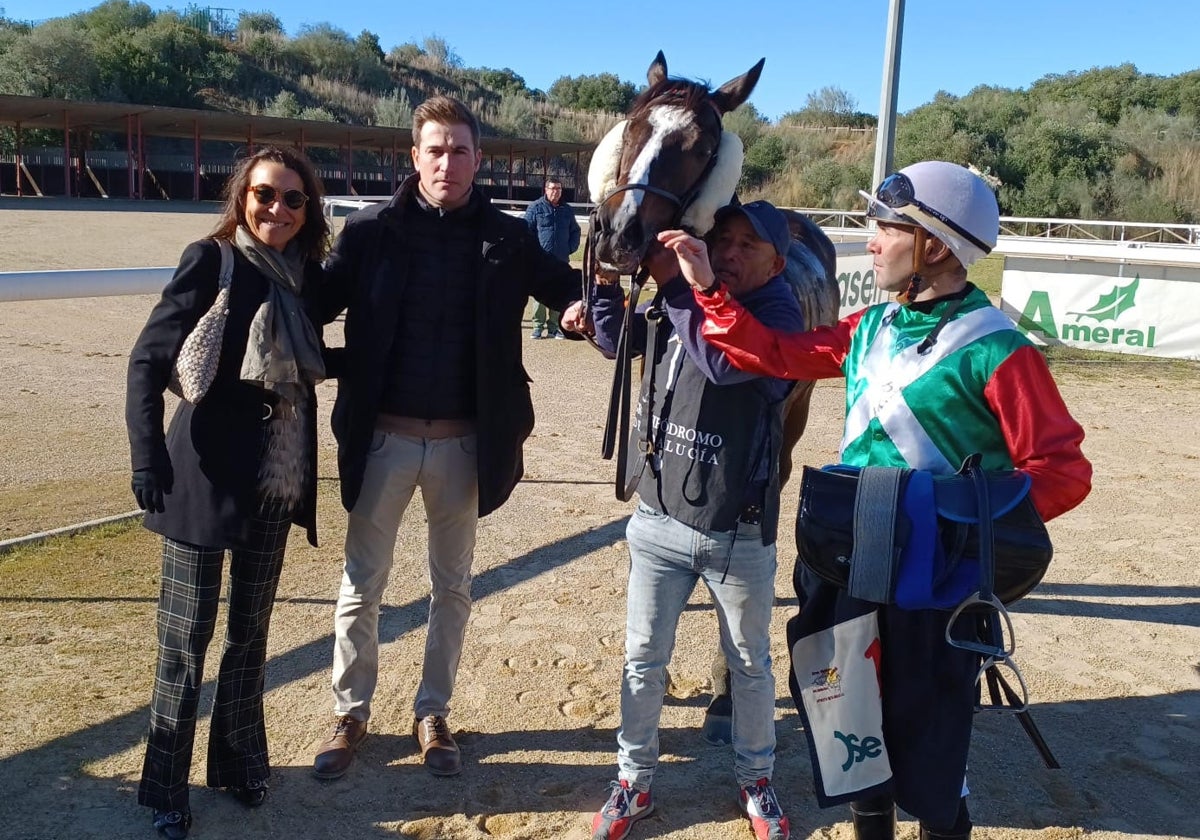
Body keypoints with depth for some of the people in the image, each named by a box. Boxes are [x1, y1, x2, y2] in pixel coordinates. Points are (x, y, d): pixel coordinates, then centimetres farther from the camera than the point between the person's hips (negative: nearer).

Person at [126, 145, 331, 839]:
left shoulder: (308, 273, 6)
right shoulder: (213, 261, -9)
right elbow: (148, 362, -12)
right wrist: (149, 458, -19)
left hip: (278, 483, 5)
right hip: (207, 477, -5)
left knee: (251, 629, 16)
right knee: (187, 634, 4)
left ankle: (240, 760, 33)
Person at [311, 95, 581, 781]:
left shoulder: (507, 238, -1)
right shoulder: (371, 232, -4)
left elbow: (568, 289, 3)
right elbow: (314, 305, -4)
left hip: (463, 441, 1)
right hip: (384, 436, -1)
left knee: (453, 586, 14)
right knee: (362, 584, 10)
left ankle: (433, 714, 32)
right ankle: (351, 715, 28)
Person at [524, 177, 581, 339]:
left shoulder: (567, 210, 14)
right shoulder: (536, 208, 2)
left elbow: (575, 231, 23)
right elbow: (526, 229, 1)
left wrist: (571, 248, 9)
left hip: (561, 259, 4)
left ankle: (554, 327, 12)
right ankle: (538, 326, 0)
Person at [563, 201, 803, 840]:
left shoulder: (779, 318, -12)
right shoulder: (674, 307, 1)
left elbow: (727, 363, -31)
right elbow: (615, 340, 17)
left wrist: (676, 286, -27)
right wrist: (608, 275, 2)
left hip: (740, 535, -3)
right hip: (659, 521, 4)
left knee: (750, 666, 16)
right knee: (642, 660, 12)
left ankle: (755, 780, 38)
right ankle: (634, 782, 31)